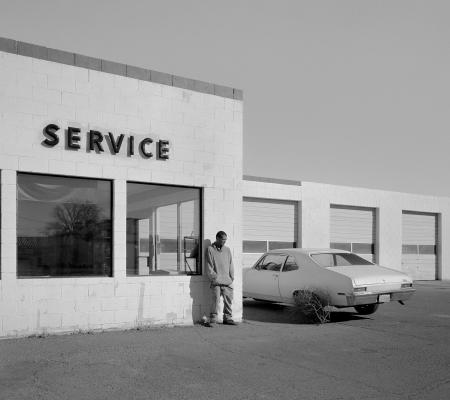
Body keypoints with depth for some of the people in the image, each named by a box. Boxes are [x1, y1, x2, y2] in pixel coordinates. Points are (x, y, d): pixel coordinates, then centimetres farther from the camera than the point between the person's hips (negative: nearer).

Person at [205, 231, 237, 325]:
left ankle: (228, 318, 16)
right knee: (216, 300, -9)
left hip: (227, 281, 4)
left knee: (228, 300, 5)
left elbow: (230, 264, 15)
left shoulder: (227, 250, 13)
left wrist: (232, 276, 7)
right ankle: (213, 319, 1)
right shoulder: (210, 249, 1)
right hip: (216, 282, -4)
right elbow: (209, 266, -1)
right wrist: (214, 276, -8)